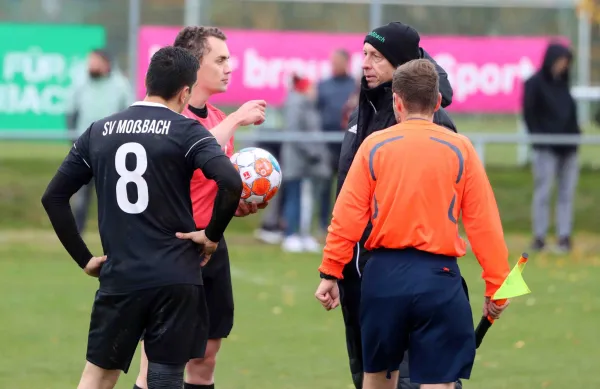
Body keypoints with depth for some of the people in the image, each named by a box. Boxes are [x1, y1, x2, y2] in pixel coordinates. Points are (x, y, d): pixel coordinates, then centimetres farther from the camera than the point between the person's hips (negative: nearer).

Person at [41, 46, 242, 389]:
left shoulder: (99, 132, 9)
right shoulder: (186, 132, -4)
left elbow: (54, 197, 11)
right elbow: (230, 182, -20)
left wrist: (84, 258, 14)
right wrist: (213, 235, -6)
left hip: (119, 278, 3)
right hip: (176, 279, -3)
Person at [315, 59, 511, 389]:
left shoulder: (374, 145, 1)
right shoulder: (459, 148, -2)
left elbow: (347, 216, -2)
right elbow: (483, 223, -3)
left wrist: (330, 273, 5)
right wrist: (496, 286, 3)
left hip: (384, 274, 2)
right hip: (438, 276, -2)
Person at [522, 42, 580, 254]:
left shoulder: (562, 83, 16)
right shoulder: (535, 84, -2)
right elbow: (529, 113, -6)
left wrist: (575, 131, 8)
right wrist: (538, 137, -13)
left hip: (568, 147, 6)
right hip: (547, 148, -6)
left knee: (567, 193, 3)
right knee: (543, 192, -5)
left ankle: (564, 236, 6)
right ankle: (539, 236, -1)